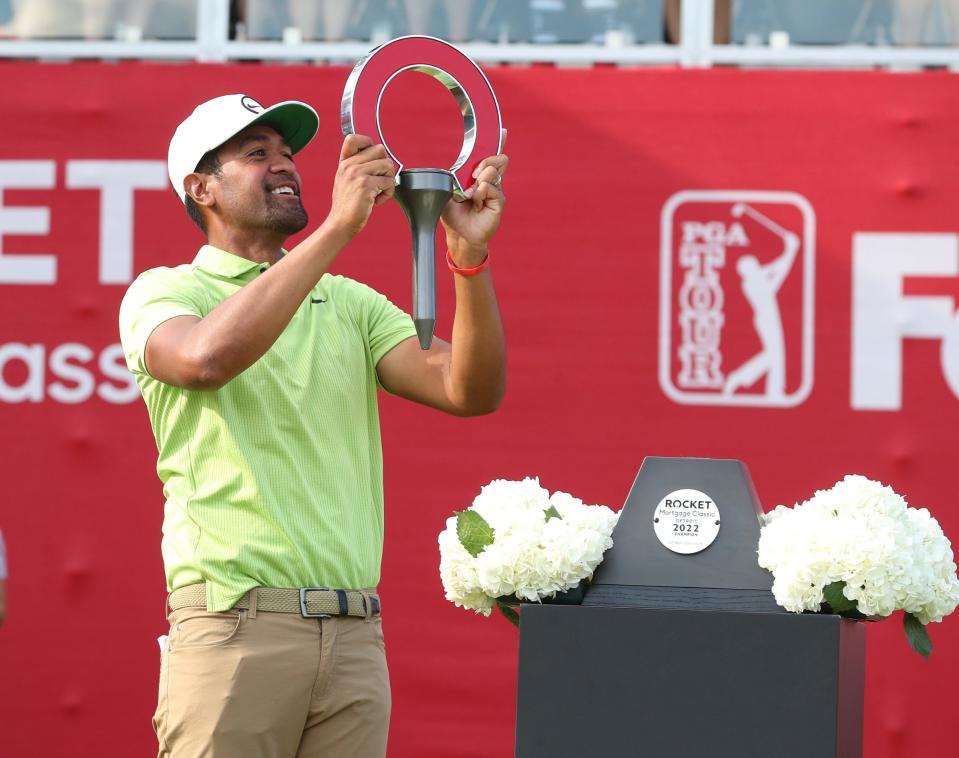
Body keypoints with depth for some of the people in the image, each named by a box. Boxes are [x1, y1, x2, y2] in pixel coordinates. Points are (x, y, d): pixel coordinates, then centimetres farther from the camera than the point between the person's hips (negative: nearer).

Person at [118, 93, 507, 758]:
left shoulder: (352, 303, 18)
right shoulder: (163, 292, 4)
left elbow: (471, 391, 6)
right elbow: (205, 358, -20)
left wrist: (470, 253, -9)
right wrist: (338, 226, -20)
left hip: (355, 635, 4)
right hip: (234, 628, -4)